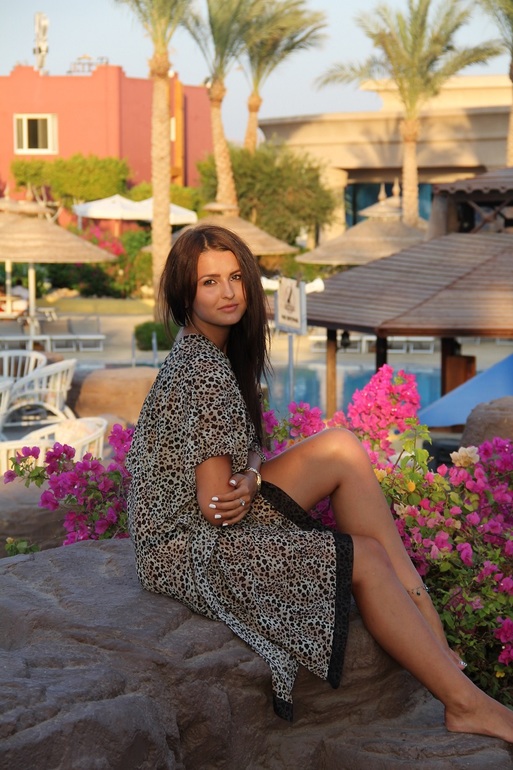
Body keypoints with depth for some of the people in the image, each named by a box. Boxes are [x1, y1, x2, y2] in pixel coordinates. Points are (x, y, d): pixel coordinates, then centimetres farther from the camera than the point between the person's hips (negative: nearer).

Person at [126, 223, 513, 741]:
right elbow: (213, 507, -24)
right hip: (188, 549, -10)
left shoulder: (202, 350, 7)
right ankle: (466, 705, -1)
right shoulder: (206, 372, -23)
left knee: (341, 448, 3)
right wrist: (247, 490, -3)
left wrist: (249, 480, -12)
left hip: (211, 522, 10)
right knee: (365, 558, -12)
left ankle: (430, 627, 1)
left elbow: (243, 451, 10)